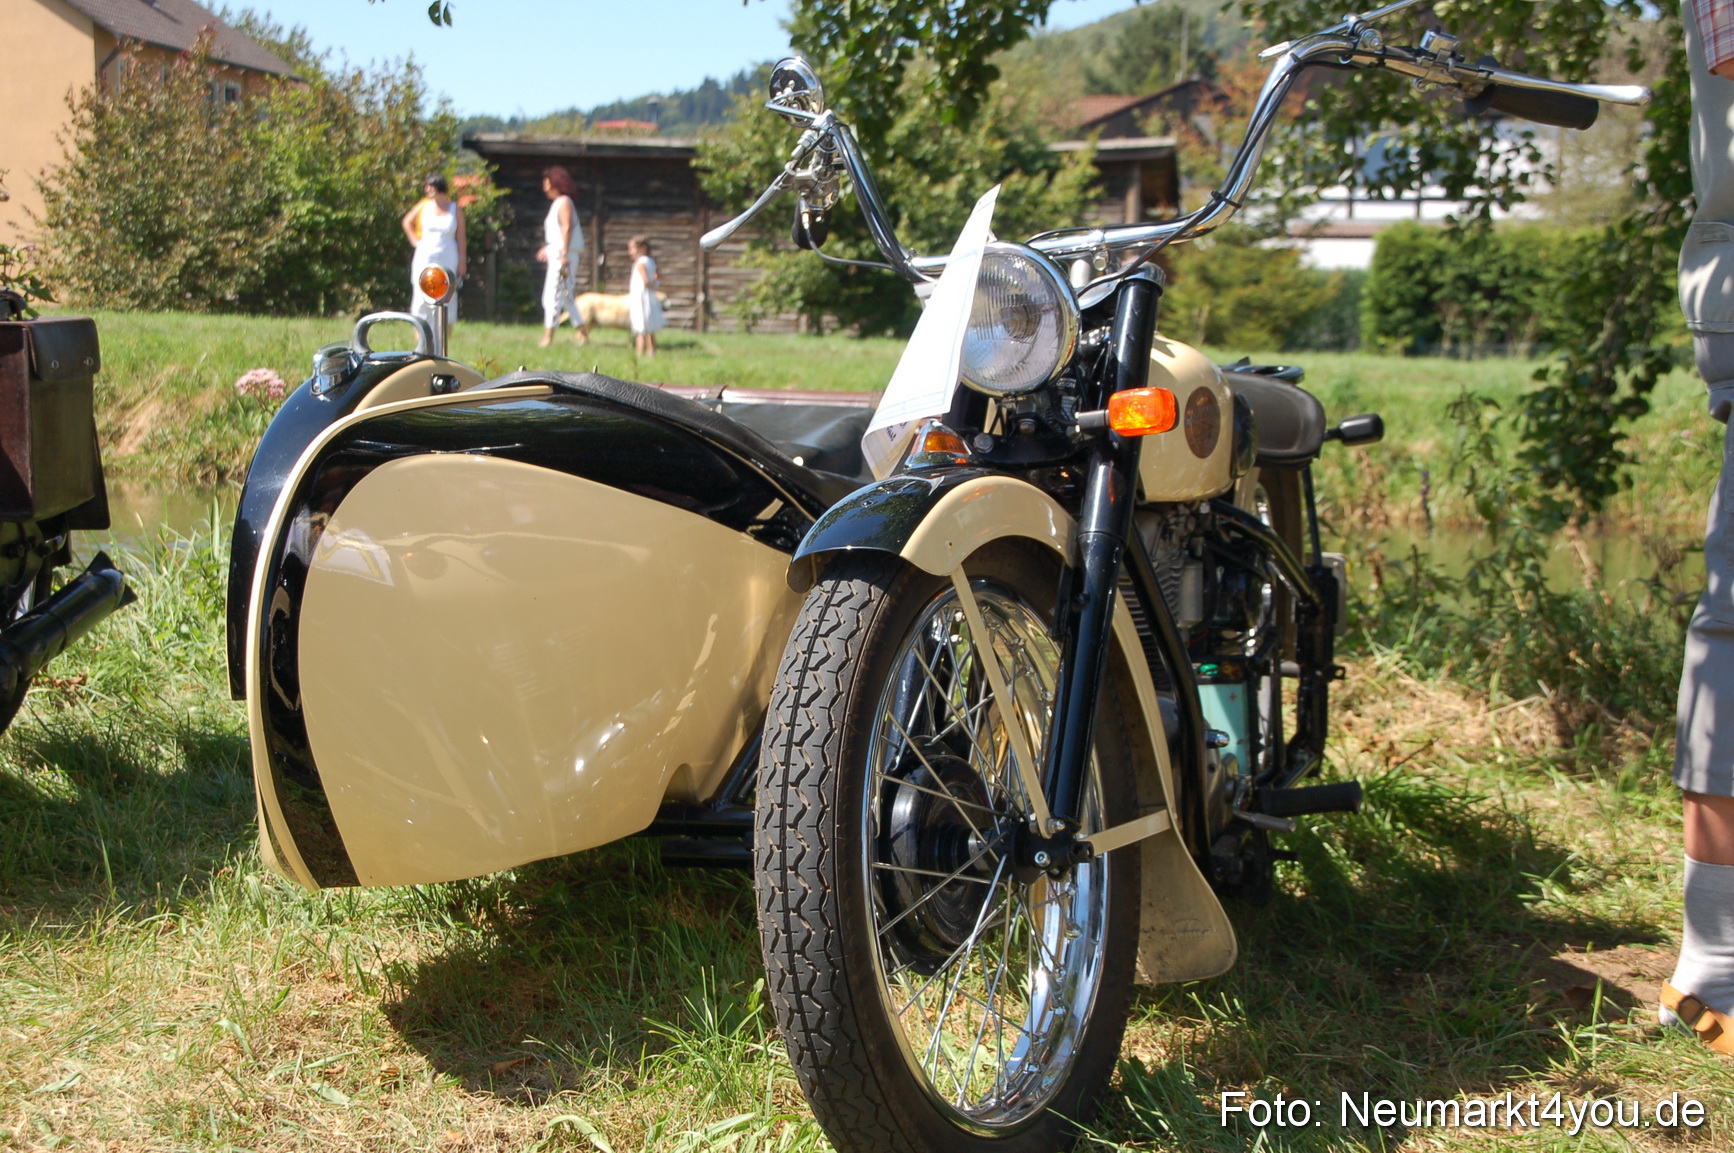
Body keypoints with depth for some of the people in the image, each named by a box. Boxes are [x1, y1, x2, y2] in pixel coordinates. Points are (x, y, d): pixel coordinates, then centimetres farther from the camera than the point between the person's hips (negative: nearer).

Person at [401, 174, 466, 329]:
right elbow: (407, 222, 18)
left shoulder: (455, 209, 1)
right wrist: (415, 240, 6)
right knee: (422, 296, -1)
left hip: (447, 259, -1)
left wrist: (462, 260, -3)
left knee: (447, 297, -1)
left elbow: (461, 237, 2)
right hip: (425, 257, 1)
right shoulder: (424, 205, 4)